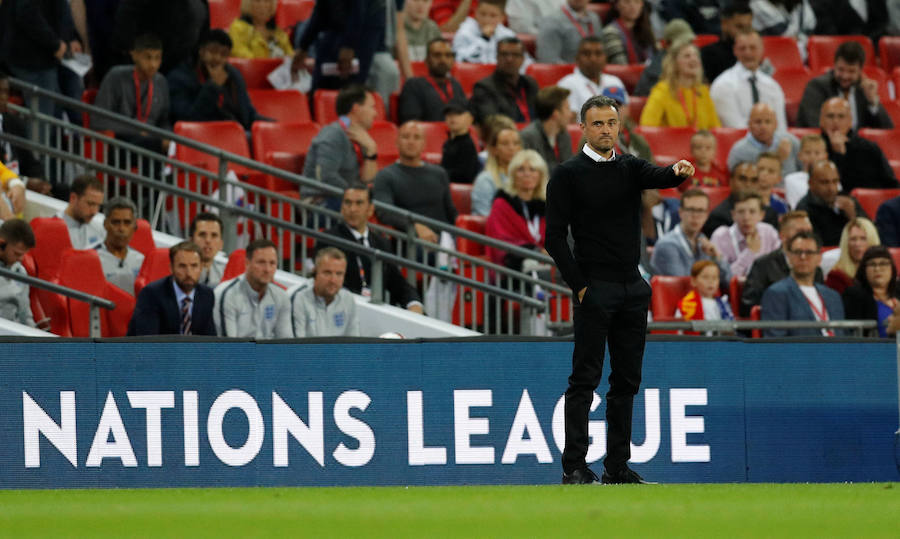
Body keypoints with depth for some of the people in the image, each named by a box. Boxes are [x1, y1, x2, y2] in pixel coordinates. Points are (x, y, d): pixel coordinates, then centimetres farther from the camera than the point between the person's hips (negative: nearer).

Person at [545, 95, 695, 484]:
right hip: (594, 288, -6)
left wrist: (679, 172, -33)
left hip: (633, 288, 6)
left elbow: (659, 177, -10)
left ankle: (617, 466, 12)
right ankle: (574, 466, -6)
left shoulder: (630, 168, 12)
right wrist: (579, 285, -11)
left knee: (627, 379, 7)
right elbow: (555, 238, -5)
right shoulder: (569, 175, -2)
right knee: (585, 379, -7)